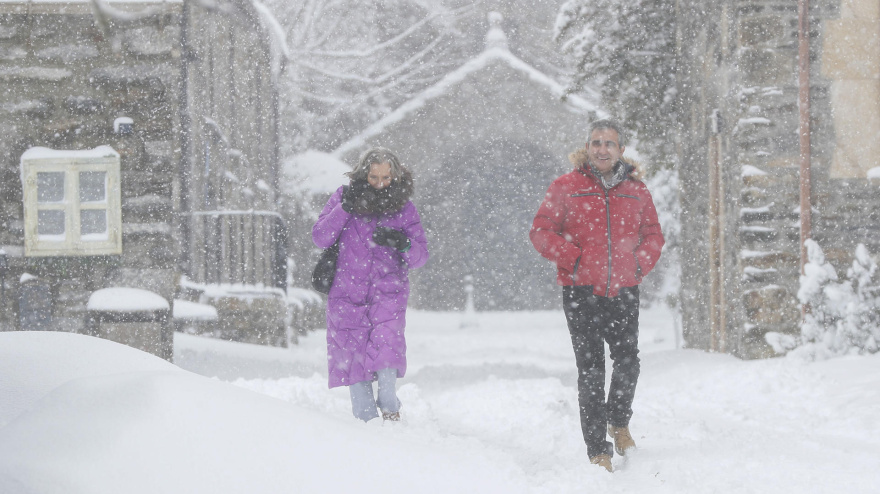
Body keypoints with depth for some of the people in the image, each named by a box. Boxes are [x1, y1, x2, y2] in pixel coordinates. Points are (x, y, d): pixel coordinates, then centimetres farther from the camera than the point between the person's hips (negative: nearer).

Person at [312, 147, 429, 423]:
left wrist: (403, 244, -20)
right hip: (348, 290, 1)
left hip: (388, 289, -1)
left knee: (386, 345, -23)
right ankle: (365, 420, 12)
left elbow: (421, 256, 3)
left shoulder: (403, 207, 3)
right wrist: (345, 207, -17)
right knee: (353, 357, -1)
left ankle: (389, 405, -6)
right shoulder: (344, 197, 3)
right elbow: (320, 238, -5)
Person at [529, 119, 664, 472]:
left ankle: (619, 423, 27)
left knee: (628, 363, -3)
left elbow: (653, 234, 19)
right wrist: (574, 261, -10)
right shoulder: (566, 187, 0)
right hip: (581, 293, -2)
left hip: (624, 293, 2)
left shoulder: (636, 191, 10)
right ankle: (597, 449, 3)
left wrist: (639, 266, 4)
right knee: (591, 370, -2)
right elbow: (541, 231, 0)